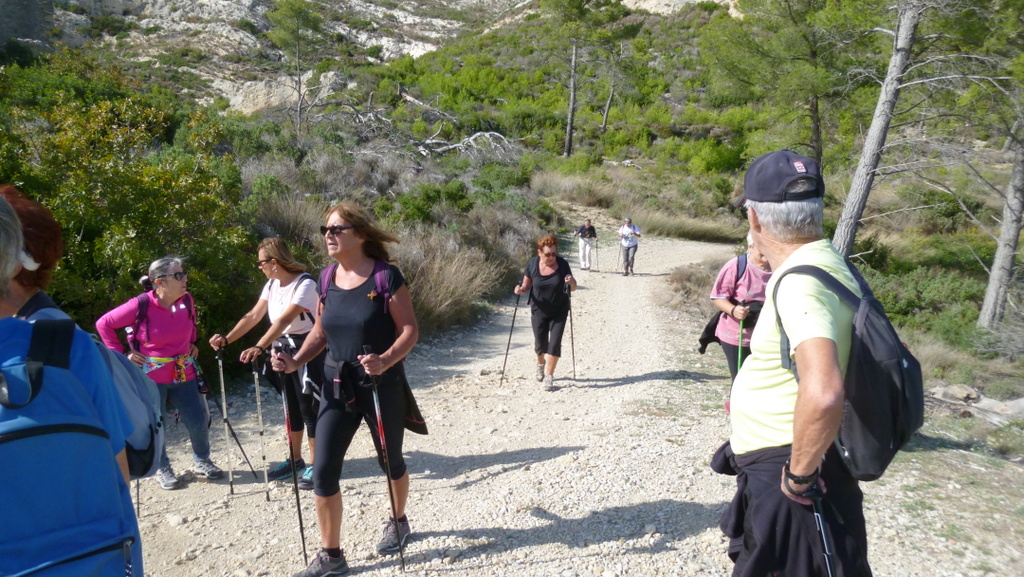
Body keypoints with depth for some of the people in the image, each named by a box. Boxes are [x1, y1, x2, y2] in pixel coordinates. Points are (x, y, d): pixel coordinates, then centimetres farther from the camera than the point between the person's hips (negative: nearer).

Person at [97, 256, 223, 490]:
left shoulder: (187, 300, -3)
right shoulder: (141, 305, -17)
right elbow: (104, 324, -5)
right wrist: (122, 353, -6)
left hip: (184, 374, 4)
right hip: (151, 376, -4)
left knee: (199, 422, 6)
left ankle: (201, 461, 30)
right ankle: (162, 469, 31)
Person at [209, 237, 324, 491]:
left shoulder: (305, 284, -21)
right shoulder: (272, 284, 5)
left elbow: (284, 320, -33)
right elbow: (253, 316, 3)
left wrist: (259, 347, -42)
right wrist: (227, 339, -7)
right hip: (283, 349, 8)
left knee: (309, 408, -1)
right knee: (291, 406, 15)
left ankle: (314, 465, 11)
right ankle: (295, 460, 28)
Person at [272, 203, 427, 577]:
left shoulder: (386, 276, -15)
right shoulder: (327, 278, 3)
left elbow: (410, 329, -15)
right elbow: (321, 331, 11)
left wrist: (385, 361, -31)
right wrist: (296, 361, -4)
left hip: (382, 385, -4)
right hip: (337, 385, 5)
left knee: (390, 462, 15)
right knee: (323, 470, 1)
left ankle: (397, 522, 45)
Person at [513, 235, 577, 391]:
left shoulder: (562, 264, -12)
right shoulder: (532, 264, -12)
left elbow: (573, 288, -3)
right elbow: (527, 285, 0)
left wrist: (571, 283, -26)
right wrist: (521, 289, -22)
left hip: (559, 312, -1)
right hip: (539, 311, 1)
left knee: (554, 344, -7)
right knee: (540, 344, 13)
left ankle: (548, 377, 5)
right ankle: (540, 364, 45)